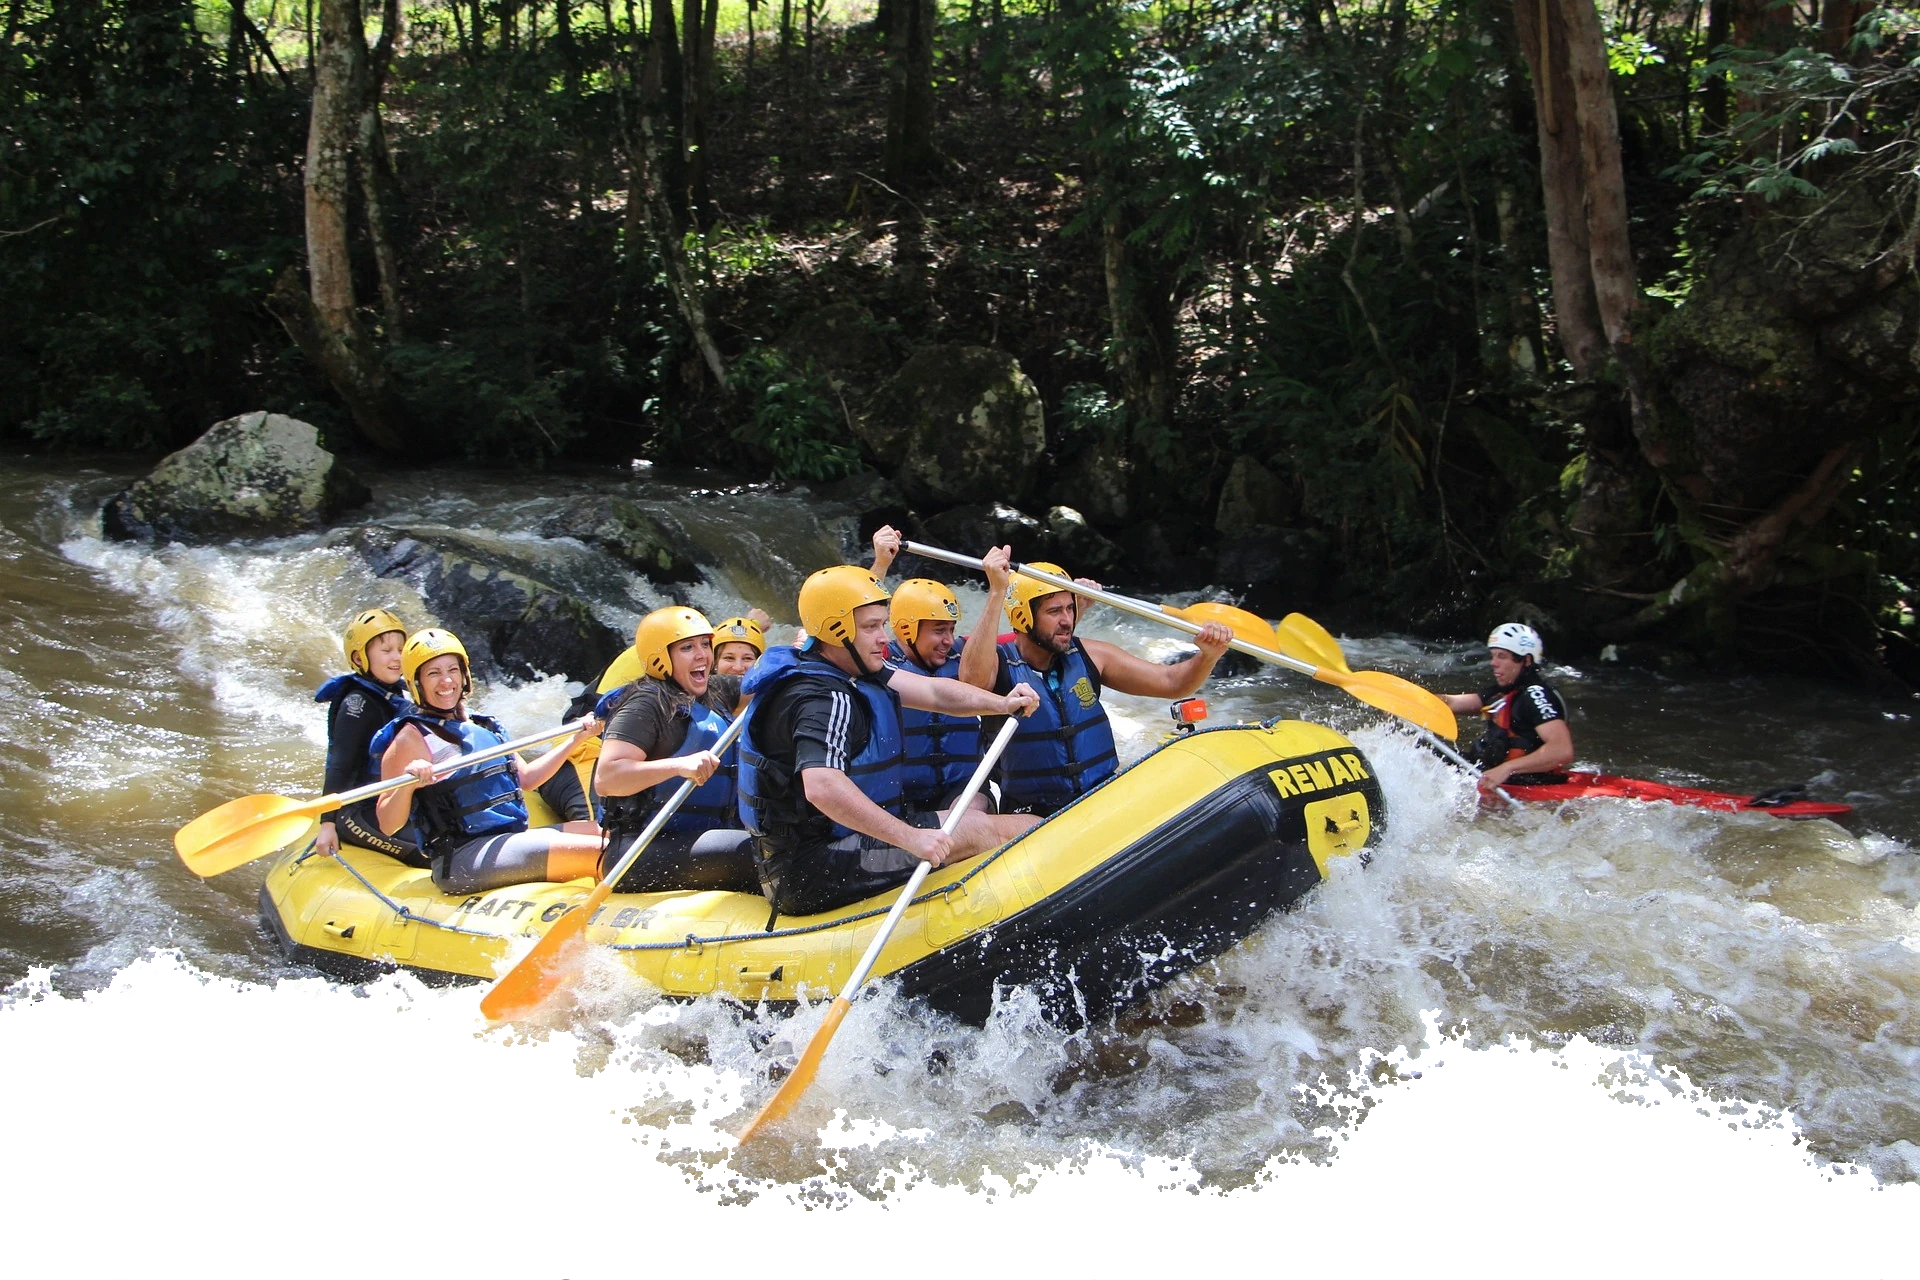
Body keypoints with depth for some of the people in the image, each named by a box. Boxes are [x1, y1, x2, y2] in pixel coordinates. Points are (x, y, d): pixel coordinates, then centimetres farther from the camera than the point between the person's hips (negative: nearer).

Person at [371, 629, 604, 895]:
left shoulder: (484, 728, 17)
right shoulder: (413, 738, -6)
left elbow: (526, 777, 28)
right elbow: (388, 825, -12)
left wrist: (575, 739, 26)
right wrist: (407, 785, -31)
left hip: (513, 839, 9)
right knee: (599, 853, -22)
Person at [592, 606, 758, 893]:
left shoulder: (715, 692, 16)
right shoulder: (647, 703, -9)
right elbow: (605, 779, -21)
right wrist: (679, 765, -31)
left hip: (696, 842, 9)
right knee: (757, 852, -27)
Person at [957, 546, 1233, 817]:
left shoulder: (1089, 656, 4)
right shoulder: (999, 663, -9)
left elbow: (1171, 682, 7)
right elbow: (972, 680, -34)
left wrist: (1208, 656, -14)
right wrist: (996, 593, -38)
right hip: (1034, 814, -4)